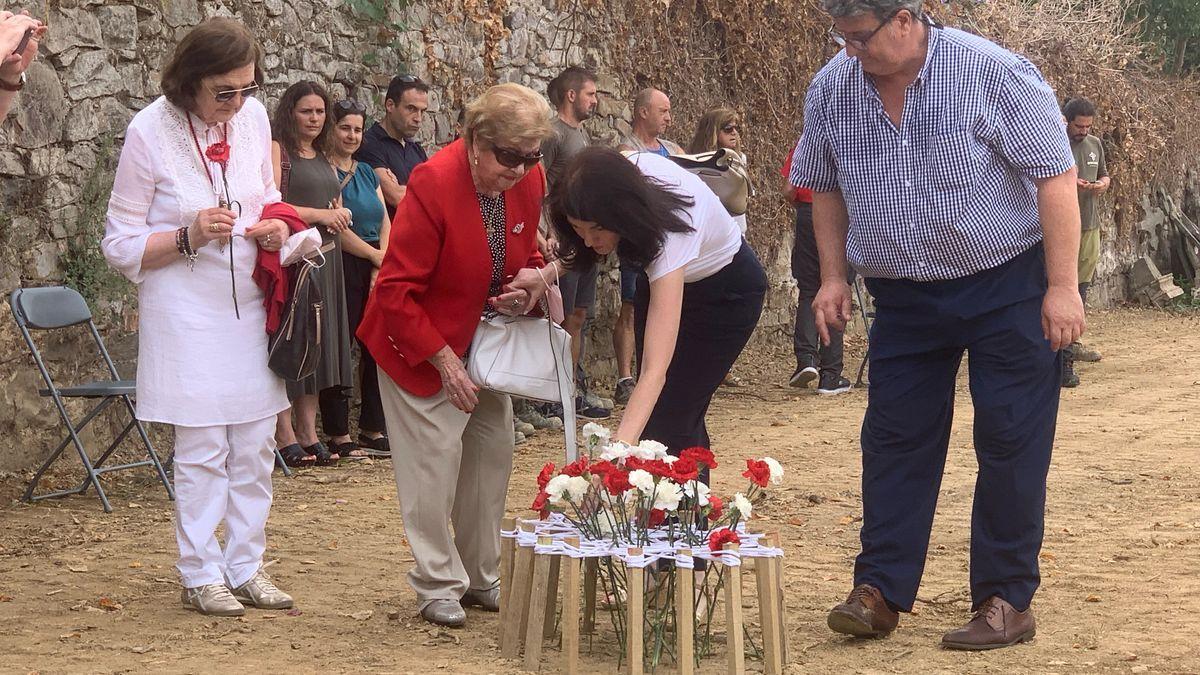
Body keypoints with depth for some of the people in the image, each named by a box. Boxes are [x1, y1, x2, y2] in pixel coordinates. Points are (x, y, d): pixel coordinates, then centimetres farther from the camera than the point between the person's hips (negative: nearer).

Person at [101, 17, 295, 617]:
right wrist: (189, 237, -24)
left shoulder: (253, 117, 0)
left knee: (255, 446, 8)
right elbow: (120, 246, -9)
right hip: (186, 313, -5)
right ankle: (200, 576, 9)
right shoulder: (150, 131, -14)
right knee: (203, 449, -2)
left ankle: (246, 567, 20)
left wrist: (275, 224, -4)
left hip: (251, 304, 5)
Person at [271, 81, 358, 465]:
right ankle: (286, 436, -6)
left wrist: (340, 215, 5)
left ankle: (309, 433, 11)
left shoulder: (322, 157, 20)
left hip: (325, 259, 8)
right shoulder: (277, 150, -4)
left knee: (318, 343, 7)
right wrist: (319, 214, -14)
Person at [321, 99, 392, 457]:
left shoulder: (366, 172, 18)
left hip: (374, 267, 7)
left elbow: (385, 223, 12)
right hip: (342, 267, -7)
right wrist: (375, 255, -8)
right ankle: (339, 436, 0)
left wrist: (382, 266, -3)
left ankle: (372, 430, 14)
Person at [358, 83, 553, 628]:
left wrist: (530, 286, -13)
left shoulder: (529, 180, -9)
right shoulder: (434, 183, -28)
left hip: (486, 336, 7)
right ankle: (437, 586, 7)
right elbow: (396, 292, -24)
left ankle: (482, 578, 23)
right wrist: (444, 362, -24)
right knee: (435, 456, -6)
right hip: (422, 344, -7)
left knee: (493, 451, 10)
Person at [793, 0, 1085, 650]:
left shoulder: (997, 75, -18)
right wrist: (833, 276, 5)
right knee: (894, 439, 4)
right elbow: (826, 188, 12)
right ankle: (879, 590, 9)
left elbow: (1055, 178, -16)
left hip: (1005, 286, -4)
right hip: (903, 297, 4)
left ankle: (1007, 601, 7)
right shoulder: (831, 89, -4)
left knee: (1010, 443, -2)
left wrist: (1062, 287, -19)